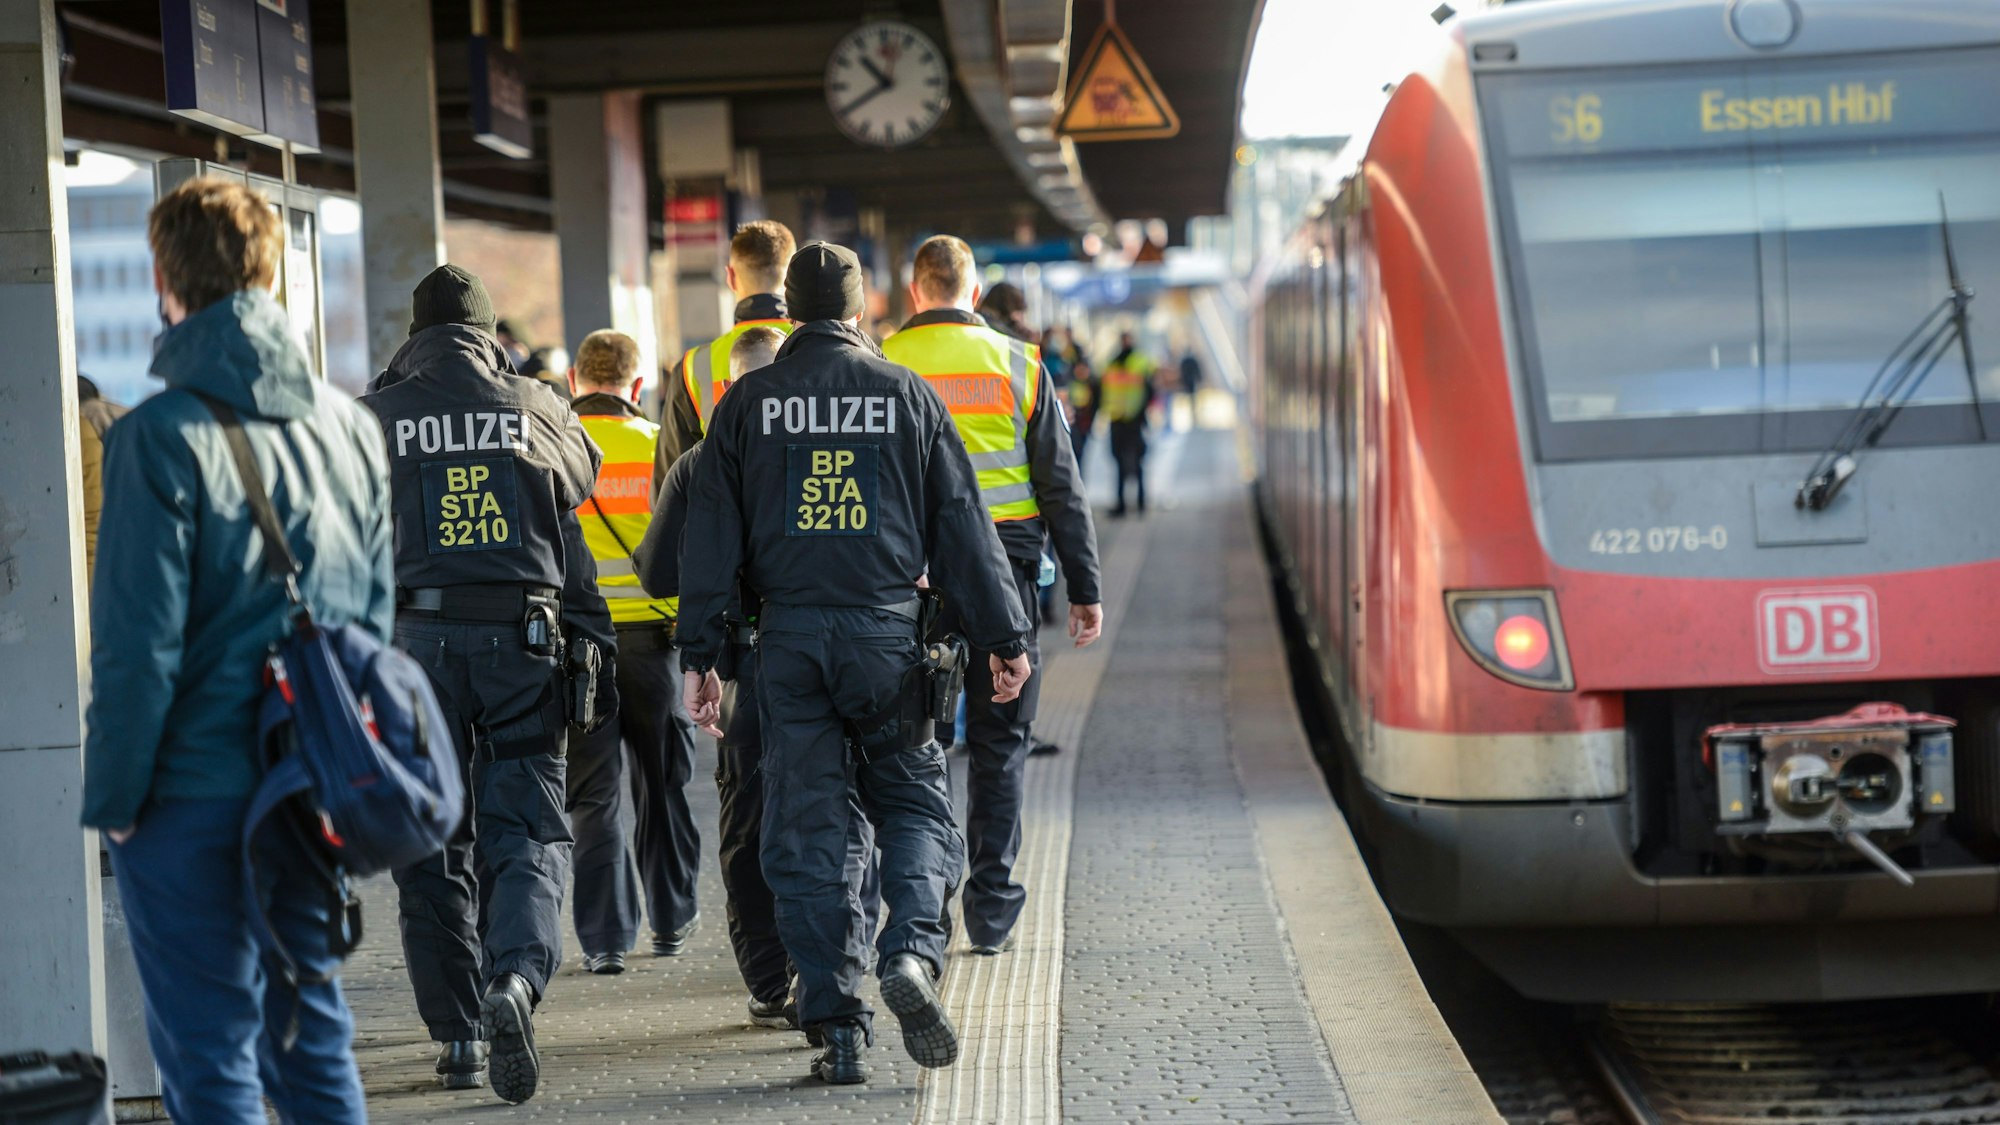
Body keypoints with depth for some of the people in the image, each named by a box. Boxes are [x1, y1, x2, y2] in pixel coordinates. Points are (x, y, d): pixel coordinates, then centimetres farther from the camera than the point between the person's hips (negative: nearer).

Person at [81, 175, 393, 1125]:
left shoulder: (161, 439, -15)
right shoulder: (349, 425, 6)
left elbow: (139, 645, -15)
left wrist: (112, 798, -6)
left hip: (196, 796, -6)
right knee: (311, 1030, 17)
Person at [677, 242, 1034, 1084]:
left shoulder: (747, 405, 6)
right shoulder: (908, 395, 5)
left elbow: (711, 537, 4)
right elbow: (963, 526, 5)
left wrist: (700, 654, 5)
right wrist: (1005, 637, 9)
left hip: (788, 636, 1)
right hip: (887, 631, -1)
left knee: (806, 832, 4)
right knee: (913, 803, 11)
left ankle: (836, 1027, 1)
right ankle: (911, 953, -16)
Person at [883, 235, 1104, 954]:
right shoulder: (1017, 364, 3)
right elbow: (1061, 487, 3)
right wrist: (1084, 589, 7)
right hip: (1003, 568, 0)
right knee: (999, 743, 7)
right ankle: (991, 911, 6)